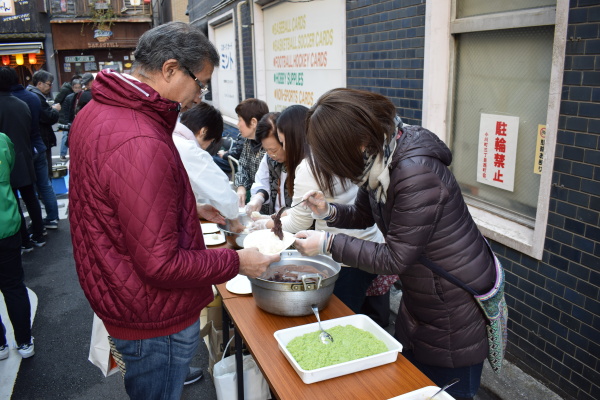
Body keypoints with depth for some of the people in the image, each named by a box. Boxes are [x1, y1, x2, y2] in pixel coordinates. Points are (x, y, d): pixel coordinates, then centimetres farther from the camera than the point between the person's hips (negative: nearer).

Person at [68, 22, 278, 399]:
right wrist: (237, 262, -17)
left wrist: (190, 208, 12)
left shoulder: (94, 112, 1)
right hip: (156, 324, -9)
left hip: (115, 295, 9)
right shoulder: (141, 145, -32)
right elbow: (162, 265, -29)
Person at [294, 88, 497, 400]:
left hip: (457, 305, -8)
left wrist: (328, 243, -21)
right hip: (419, 298, 8)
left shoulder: (417, 174, -33)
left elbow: (394, 258, -26)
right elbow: (363, 214, 11)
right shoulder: (379, 160, -6)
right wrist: (328, 211, -8)